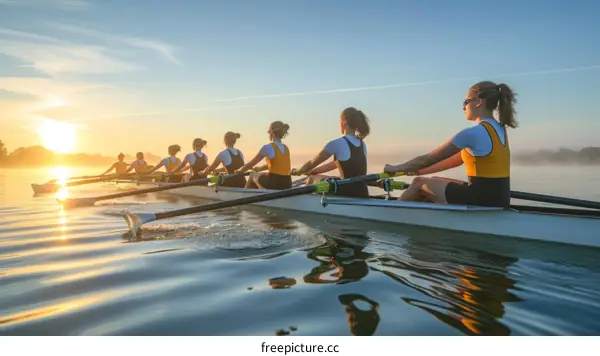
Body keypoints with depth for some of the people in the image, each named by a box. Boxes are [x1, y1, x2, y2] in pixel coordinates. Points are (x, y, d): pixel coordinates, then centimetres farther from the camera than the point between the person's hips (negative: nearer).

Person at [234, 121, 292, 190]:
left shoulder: (268, 147, -8)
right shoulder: (286, 148, 12)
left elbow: (251, 164, 0)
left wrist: (239, 170, 19)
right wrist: (260, 168, 43)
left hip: (274, 184, -6)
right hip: (287, 185, 6)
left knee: (252, 175, 20)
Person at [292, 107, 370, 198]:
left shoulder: (337, 143, -9)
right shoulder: (362, 145, 13)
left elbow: (312, 163, 4)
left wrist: (297, 171, 25)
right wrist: (311, 171, 30)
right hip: (363, 195, 7)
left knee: (312, 179, 11)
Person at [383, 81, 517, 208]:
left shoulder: (472, 133, -17)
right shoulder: (499, 129, 12)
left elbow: (428, 159, -12)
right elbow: (457, 159, 16)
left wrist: (397, 168, 2)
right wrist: (420, 171, 19)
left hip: (482, 199, -8)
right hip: (498, 197, 9)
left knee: (419, 183, 5)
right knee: (434, 181, 21)